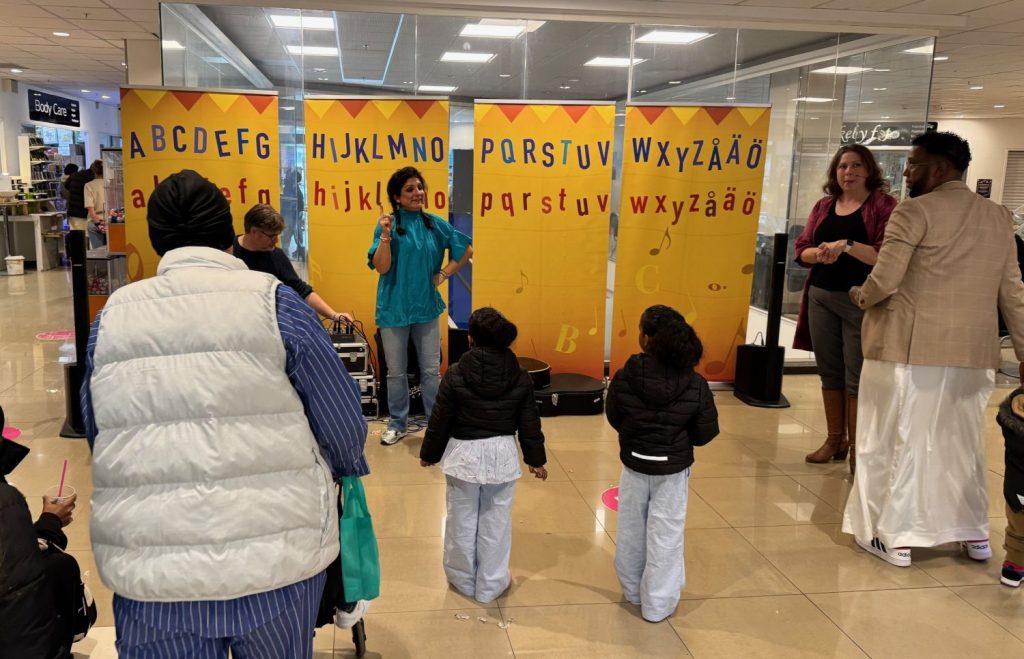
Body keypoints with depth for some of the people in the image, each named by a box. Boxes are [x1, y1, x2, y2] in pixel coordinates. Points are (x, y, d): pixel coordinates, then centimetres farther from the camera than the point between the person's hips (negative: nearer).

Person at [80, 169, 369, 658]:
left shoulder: (112, 315, 2)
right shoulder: (272, 301, -6)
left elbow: (97, 433, 11)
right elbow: (343, 423, -3)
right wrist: (344, 470, 19)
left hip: (146, 564, 2)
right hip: (275, 556, -1)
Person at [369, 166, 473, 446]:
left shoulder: (435, 224, 2)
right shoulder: (388, 224, -5)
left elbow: (466, 250, 12)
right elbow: (381, 267, -12)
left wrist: (443, 274, 4)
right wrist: (385, 235, -24)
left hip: (426, 306, 2)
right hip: (394, 307, -2)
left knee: (431, 370, 5)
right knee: (396, 371, 9)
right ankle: (397, 424, 24)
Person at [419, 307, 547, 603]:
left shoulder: (456, 374, -14)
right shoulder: (520, 376, -7)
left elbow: (440, 421, -6)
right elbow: (529, 423, 1)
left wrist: (429, 454, 9)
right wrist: (535, 459, 14)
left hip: (464, 454, -1)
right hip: (502, 455, 2)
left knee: (462, 520, 15)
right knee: (496, 523, 12)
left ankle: (463, 579, 30)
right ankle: (490, 585, 24)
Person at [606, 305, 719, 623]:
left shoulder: (625, 377, -20)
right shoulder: (696, 385, -19)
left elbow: (613, 418, -4)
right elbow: (705, 433, -9)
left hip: (634, 464, 1)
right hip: (673, 469, -1)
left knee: (631, 531, 20)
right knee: (664, 535, 12)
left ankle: (633, 591, 37)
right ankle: (657, 603, 23)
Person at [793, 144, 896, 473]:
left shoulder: (883, 205, -5)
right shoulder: (824, 206, 12)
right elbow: (801, 251, 10)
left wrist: (847, 245, -25)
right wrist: (819, 252, -11)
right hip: (821, 298, 6)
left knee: (857, 376, -3)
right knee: (830, 372, 12)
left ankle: (856, 447, 6)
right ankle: (835, 440, 24)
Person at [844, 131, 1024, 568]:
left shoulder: (915, 212, -9)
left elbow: (885, 280, -16)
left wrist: (861, 297, 5)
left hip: (910, 348, -6)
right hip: (972, 352, 6)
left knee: (897, 441, 4)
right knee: (962, 442, 18)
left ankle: (894, 537, 11)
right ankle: (974, 533, 28)